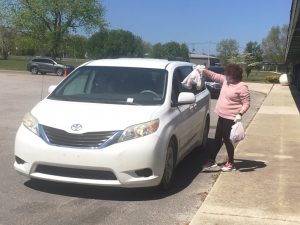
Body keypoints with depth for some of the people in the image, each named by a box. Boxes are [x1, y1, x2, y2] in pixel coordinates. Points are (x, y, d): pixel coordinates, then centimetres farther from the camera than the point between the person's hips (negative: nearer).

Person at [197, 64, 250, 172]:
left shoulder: (242, 87, -17)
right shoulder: (225, 80, 5)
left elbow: (246, 104, -16)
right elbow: (214, 75, 16)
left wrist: (240, 114, -28)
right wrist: (203, 71, 7)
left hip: (231, 118, -8)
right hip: (222, 116, 8)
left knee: (227, 140, 1)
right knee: (217, 139, 14)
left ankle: (231, 163, 17)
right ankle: (212, 160, 25)